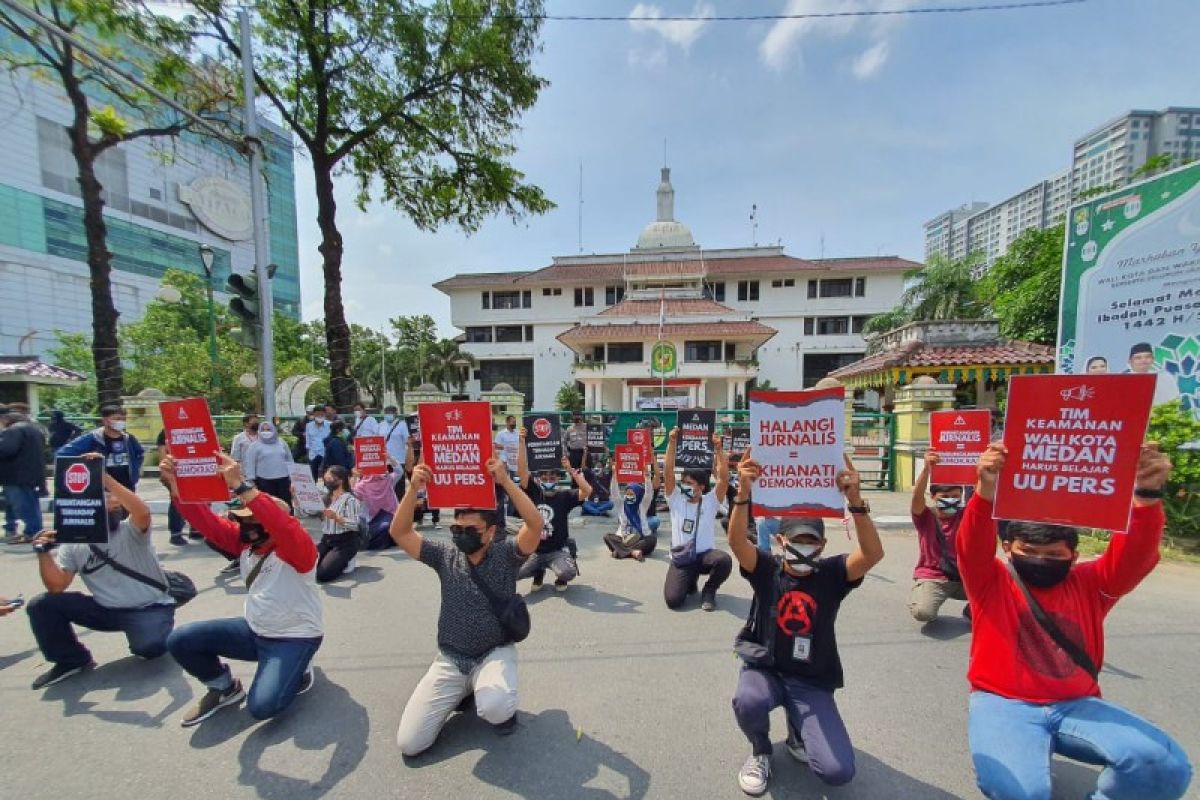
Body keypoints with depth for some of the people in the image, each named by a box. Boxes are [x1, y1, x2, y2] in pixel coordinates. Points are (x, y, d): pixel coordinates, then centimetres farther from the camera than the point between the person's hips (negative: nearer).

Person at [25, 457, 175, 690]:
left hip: (151, 609, -5)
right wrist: (44, 553, -15)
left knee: (149, 647, -31)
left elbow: (143, 512, -35)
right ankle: (72, 661, 12)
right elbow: (56, 586, -1)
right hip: (107, 610, 5)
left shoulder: (131, 532, -10)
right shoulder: (73, 544, 4)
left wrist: (105, 477, -37)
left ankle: (154, 635, 9)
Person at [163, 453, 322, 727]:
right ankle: (224, 687, 20)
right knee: (179, 641, -2)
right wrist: (177, 486, -24)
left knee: (262, 706, -24)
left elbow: (283, 526, -47)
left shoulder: (298, 549, -25)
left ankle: (297, 671, 10)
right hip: (253, 630, 8)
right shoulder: (246, 541, -1)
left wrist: (240, 485, -52)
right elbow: (207, 522, -8)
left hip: (295, 638, -7)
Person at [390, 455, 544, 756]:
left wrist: (505, 481, -38)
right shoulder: (446, 555, -4)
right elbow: (399, 533, -11)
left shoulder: (505, 554, -12)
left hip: (495, 653, -3)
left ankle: (499, 704, 7)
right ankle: (463, 691, 22)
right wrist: (414, 488, -27)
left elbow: (535, 524, -30)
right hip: (450, 659, 4)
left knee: (495, 708, -33)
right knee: (409, 743, -5)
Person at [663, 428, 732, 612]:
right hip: (680, 558, 1)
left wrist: (719, 448, -22)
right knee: (672, 599, -19)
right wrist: (672, 442, -18)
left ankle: (709, 590, 0)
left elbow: (724, 478, -13)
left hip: (705, 554, 0)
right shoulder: (676, 500, 1)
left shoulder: (710, 501, 0)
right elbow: (668, 473, -10)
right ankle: (690, 581, 19)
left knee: (724, 560, -35)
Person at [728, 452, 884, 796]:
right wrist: (744, 491, -48)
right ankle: (760, 750, 5)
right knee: (748, 702, -33)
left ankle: (797, 732, 20)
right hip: (765, 668, -1)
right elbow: (737, 540, -31)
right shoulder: (766, 570, -11)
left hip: (812, 681, 1)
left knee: (838, 771, -16)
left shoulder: (831, 574, -8)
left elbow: (873, 553, -27)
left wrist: (855, 500, -44)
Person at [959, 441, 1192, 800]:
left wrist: (1147, 495, -27)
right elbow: (972, 546, -23)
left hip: (1076, 705, 5)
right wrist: (986, 491, -43)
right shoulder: (991, 581, -2)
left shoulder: (1089, 584, 9)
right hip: (1003, 703, -4)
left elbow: (1135, 555, -8)